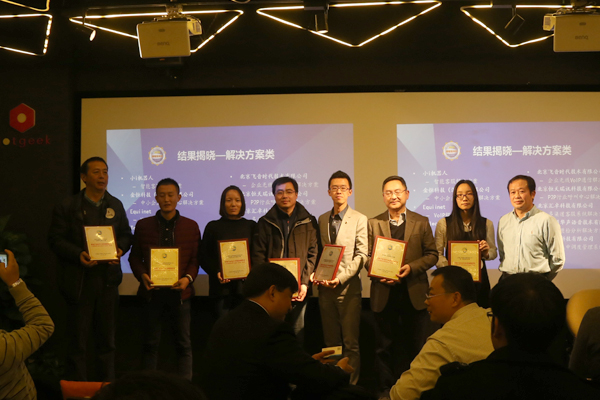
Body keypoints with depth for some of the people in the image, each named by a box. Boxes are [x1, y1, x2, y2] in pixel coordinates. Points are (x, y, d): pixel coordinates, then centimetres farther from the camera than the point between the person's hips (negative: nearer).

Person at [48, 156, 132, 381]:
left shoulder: (115, 205, 11)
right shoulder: (68, 207, -1)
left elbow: (126, 236, 12)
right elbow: (56, 239, -5)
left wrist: (120, 249, -9)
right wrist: (78, 254, -20)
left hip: (108, 279, 3)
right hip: (79, 280, -3)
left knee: (106, 337, 10)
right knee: (78, 338, 2)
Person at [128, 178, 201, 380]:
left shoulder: (191, 226, 6)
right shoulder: (143, 225, 7)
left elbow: (196, 259, 5)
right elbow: (135, 257, 8)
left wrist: (188, 278, -13)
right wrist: (142, 275, -11)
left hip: (179, 292, 0)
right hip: (152, 292, 0)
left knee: (183, 344, 3)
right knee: (150, 343, 6)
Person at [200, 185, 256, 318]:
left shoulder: (251, 226, 13)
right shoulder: (213, 226, 9)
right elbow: (204, 257, 7)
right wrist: (216, 272, -11)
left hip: (245, 286, 1)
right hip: (222, 286, -1)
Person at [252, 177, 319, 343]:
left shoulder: (308, 222, 10)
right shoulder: (265, 222, 10)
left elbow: (313, 254, 5)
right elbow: (258, 256, 4)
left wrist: (305, 283, -6)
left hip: (299, 288, 0)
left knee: (298, 334, 2)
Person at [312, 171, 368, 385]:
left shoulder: (359, 219, -1)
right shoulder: (322, 219, 13)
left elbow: (361, 255, -6)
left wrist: (341, 277, -15)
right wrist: (316, 274, -3)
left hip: (348, 287, -4)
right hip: (325, 288, 4)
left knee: (350, 343, -4)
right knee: (331, 341, 9)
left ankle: (351, 386, 2)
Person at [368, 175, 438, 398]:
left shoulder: (421, 222, 5)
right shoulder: (373, 223, 7)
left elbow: (432, 255, 2)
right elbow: (367, 257, 4)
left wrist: (411, 267, -15)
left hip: (414, 293, 0)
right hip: (384, 293, 1)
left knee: (417, 345, 5)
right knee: (385, 346, 8)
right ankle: (386, 389, 18)